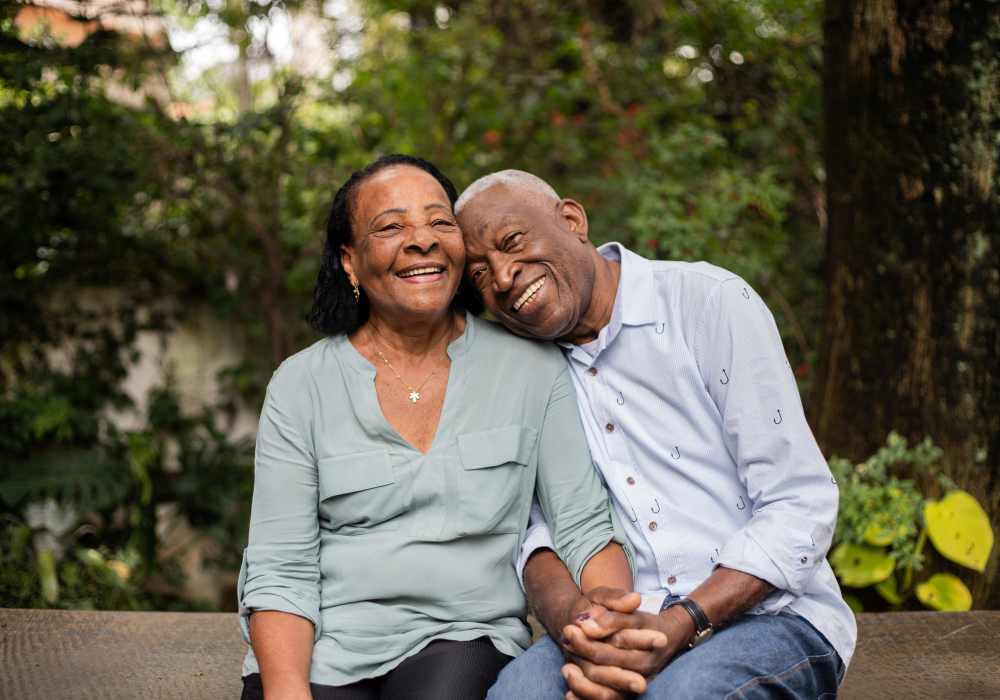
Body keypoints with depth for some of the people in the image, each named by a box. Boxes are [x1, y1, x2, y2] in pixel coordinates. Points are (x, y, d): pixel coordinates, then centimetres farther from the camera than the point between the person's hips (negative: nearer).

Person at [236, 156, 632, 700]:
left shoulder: (529, 366, 4)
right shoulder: (301, 385, 3)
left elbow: (584, 530, 2)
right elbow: (279, 571, -1)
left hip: (465, 641, 0)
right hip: (320, 654, 1)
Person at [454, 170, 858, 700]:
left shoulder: (712, 302, -6)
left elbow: (801, 508, -10)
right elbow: (534, 525, 3)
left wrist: (678, 628, -23)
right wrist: (570, 622, -21)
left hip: (771, 616, -3)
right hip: (624, 626, 3)